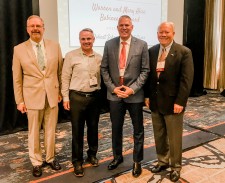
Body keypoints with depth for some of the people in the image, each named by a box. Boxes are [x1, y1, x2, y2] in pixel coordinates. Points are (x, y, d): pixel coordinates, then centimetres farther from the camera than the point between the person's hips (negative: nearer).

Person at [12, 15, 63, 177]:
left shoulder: (55, 46, 2)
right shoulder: (19, 49, -2)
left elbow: (60, 71, 7)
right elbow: (17, 78, -1)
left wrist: (61, 91, 5)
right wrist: (19, 100, -2)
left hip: (52, 95, 2)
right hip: (32, 97, -1)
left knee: (51, 130, 13)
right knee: (34, 132, 10)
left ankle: (50, 158, 33)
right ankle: (36, 162, 29)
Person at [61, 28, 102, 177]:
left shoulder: (99, 58, 6)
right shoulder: (71, 56, -4)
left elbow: (102, 77, 12)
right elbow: (65, 78, -2)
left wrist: (102, 95, 7)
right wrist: (66, 97, -6)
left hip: (95, 97, 3)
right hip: (77, 97, -3)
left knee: (93, 127, 15)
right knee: (77, 130, 5)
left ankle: (92, 154, 35)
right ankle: (77, 160, 21)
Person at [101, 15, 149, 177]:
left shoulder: (142, 45, -4)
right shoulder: (109, 44, 3)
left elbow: (145, 70, -5)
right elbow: (104, 69, 3)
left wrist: (132, 89, -15)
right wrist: (112, 88, -7)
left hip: (135, 94, -2)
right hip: (114, 94, 2)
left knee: (138, 130, 11)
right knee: (116, 128, 15)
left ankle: (137, 161, 29)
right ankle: (117, 157, 37)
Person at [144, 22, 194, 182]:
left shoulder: (184, 52, -8)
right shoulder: (151, 51, 7)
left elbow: (187, 79, -12)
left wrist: (179, 102, -17)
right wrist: (147, 95, 6)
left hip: (173, 102, -4)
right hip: (155, 101, 5)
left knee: (174, 137, 9)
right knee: (159, 135, 16)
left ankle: (176, 166, 28)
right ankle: (162, 161, 34)